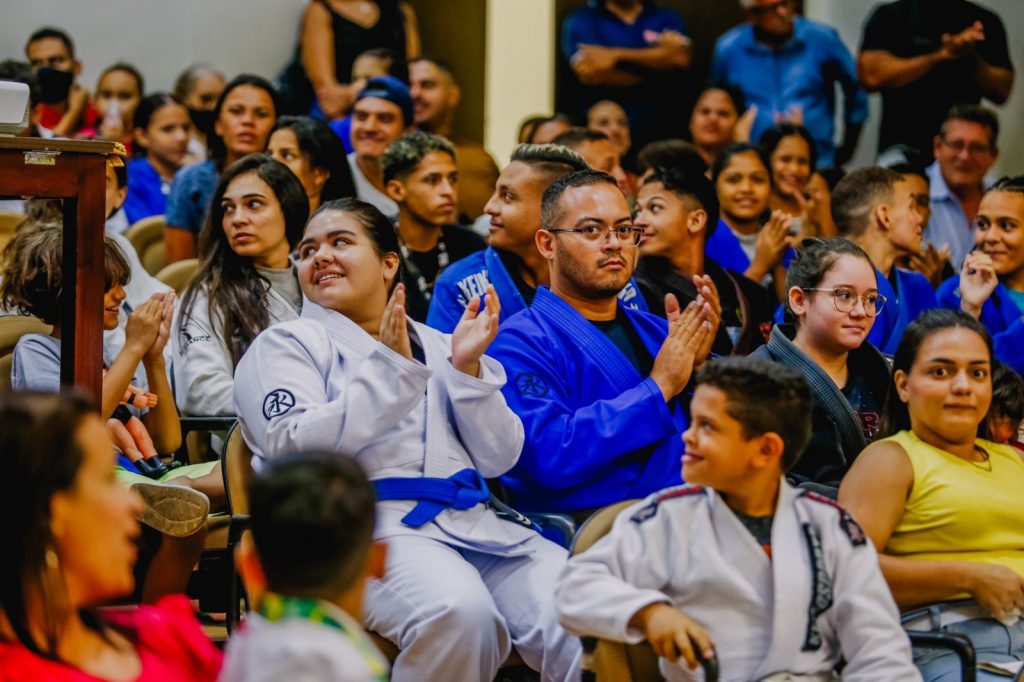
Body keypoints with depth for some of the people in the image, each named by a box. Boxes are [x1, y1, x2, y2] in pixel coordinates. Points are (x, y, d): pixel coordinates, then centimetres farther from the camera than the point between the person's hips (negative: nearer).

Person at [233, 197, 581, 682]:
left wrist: (466, 367, 1)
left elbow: (497, 460, 15)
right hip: (369, 526, -4)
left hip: (474, 524, 5)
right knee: (458, 614, -37)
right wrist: (389, 366, -10)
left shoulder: (436, 346, 25)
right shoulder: (286, 345, 13)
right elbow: (295, 447, -7)